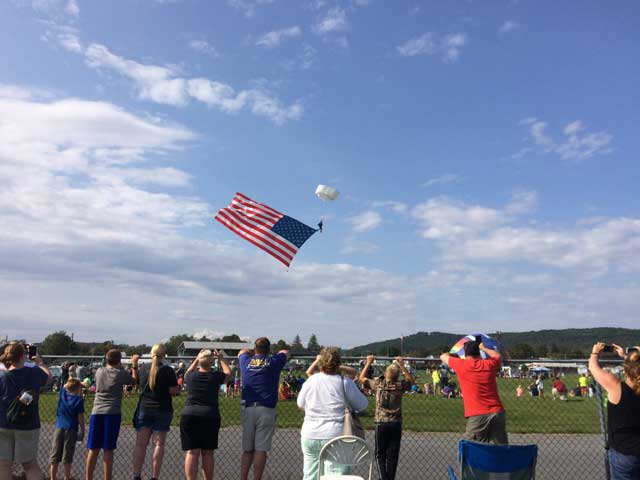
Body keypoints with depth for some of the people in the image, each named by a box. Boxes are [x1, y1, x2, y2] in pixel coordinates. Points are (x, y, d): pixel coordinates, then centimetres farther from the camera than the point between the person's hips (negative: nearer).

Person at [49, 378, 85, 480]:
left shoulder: (63, 393, 4)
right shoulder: (79, 400, -5)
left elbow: (65, 385, 28)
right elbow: (80, 417, -6)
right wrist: (82, 431, 1)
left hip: (59, 428, 3)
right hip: (71, 430, -3)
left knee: (55, 455, 8)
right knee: (67, 457, 1)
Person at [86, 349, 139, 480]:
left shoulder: (99, 371, 9)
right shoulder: (121, 373, -2)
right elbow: (135, 380, 13)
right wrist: (134, 365, 23)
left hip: (97, 412, 4)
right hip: (112, 413, -4)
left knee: (93, 449, 10)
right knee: (108, 450, 0)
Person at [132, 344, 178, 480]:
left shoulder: (143, 368, 1)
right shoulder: (168, 370, -9)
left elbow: (138, 384, 16)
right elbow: (174, 391, -10)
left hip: (144, 409, 3)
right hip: (162, 410, -3)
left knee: (140, 444, 8)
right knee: (158, 445, 3)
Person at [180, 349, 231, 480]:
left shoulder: (191, 376, 5)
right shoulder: (215, 376, 0)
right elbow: (228, 373, 22)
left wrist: (196, 359, 36)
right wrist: (221, 359, 30)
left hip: (189, 416, 1)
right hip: (210, 416, -1)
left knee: (192, 452, 0)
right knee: (207, 453, 9)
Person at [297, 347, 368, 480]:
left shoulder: (310, 381, -1)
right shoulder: (345, 382, -9)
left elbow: (300, 404, 14)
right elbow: (362, 405, 1)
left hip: (310, 435, 3)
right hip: (335, 436, -3)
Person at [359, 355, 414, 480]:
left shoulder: (378, 384, -5)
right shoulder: (400, 385, -4)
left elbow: (362, 378, 10)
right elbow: (412, 381, 18)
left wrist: (368, 363, 16)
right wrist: (402, 366, 16)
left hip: (381, 424, -1)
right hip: (396, 424, 1)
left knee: (380, 455, 7)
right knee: (393, 455, 10)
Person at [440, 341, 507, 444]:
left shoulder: (462, 365, -1)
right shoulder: (489, 364, 8)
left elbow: (443, 356, 18)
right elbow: (498, 355, 33)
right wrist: (483, 348, 46)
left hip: (477, 416, -4)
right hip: (497, 413, 4)